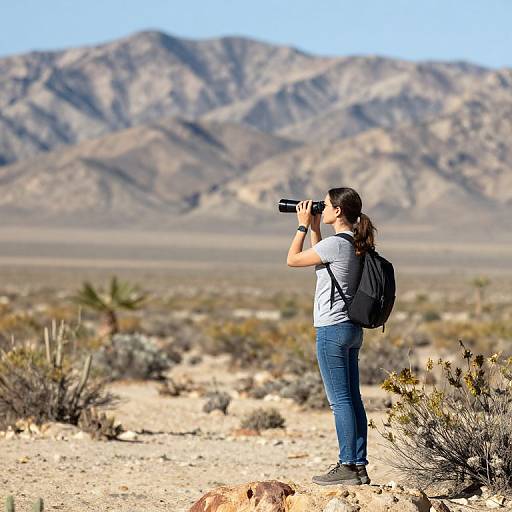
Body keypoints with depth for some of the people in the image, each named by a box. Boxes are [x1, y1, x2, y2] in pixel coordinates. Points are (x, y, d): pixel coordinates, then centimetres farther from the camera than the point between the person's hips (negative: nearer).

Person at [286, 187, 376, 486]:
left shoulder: (336, 244, -16)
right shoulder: (356, 245, 11)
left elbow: (293, 260, -7)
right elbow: (319, 262, 26)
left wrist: (303, 226, 2)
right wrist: (314, 228, 20)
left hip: (332, 329, -9)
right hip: (352, 329, 9)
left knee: (340, 400, -6)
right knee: (352, 399, 9)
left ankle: (348, 466, -5)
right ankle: (359, 466, 11)